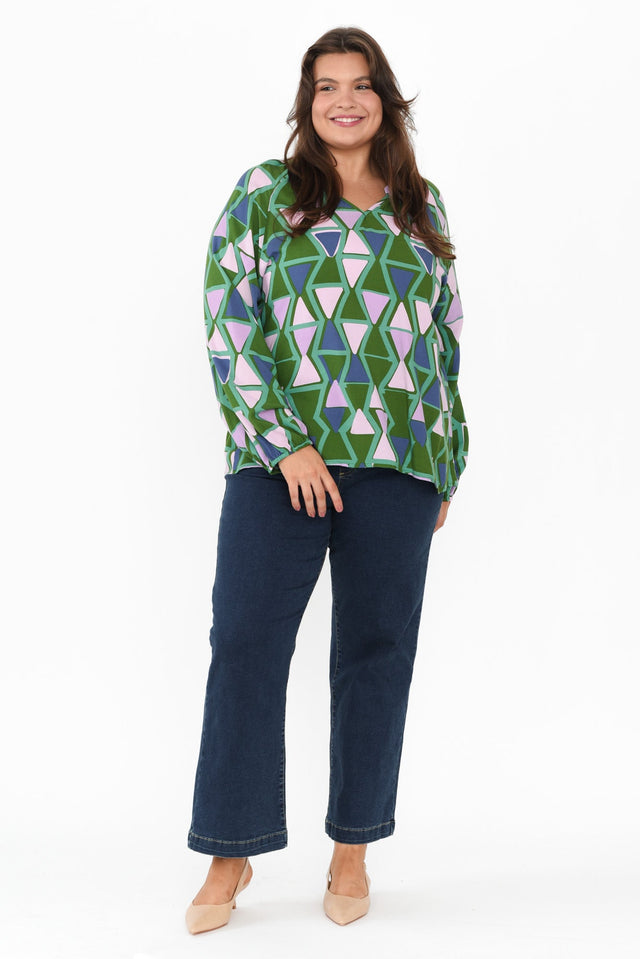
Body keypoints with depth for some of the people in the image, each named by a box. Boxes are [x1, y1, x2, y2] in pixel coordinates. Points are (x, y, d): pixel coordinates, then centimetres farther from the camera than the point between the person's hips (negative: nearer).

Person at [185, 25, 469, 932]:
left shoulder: (423, 207, 15)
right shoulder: (263, 193, 6)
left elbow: (445, 340, 16)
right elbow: (229, 326, -3)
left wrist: (450, 462, 12)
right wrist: (286, 443, -12)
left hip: (397, 458, 3)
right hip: (277, 455, -2)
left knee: (376, 649, 6)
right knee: (246, 643, -3)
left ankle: (353, 848, 20)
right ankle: (230, 854, 10)